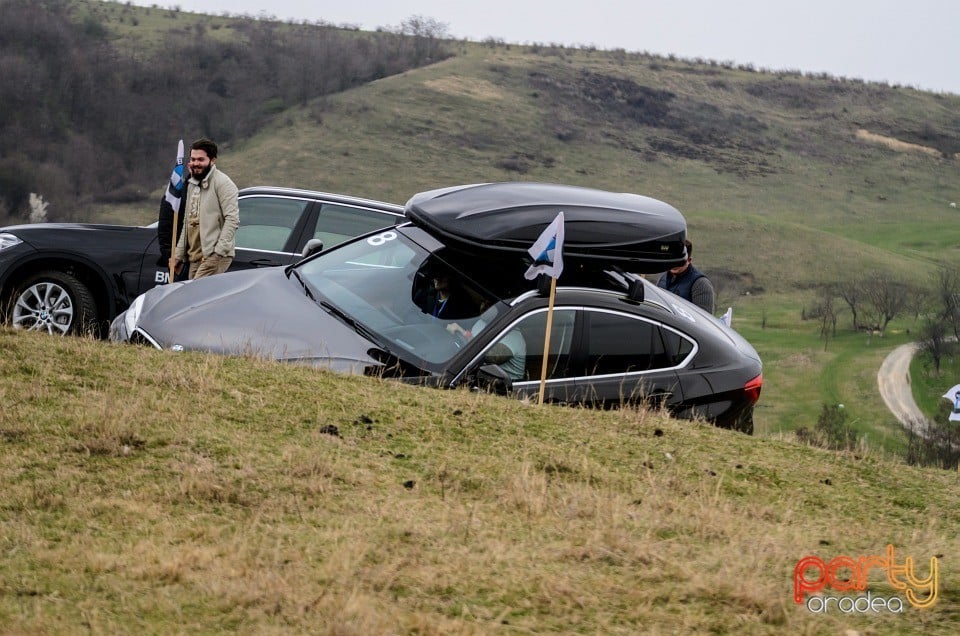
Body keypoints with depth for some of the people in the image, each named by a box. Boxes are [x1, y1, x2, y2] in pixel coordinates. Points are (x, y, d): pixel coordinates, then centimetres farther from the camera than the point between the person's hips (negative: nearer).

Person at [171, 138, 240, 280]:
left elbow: (232, 219, -15)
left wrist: (219, 251, -21)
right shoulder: (192, 184, 22)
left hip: (214, 255, -8)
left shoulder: (222, 183, -7)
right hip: (195, 257, 8)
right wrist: (179, 254, 25)